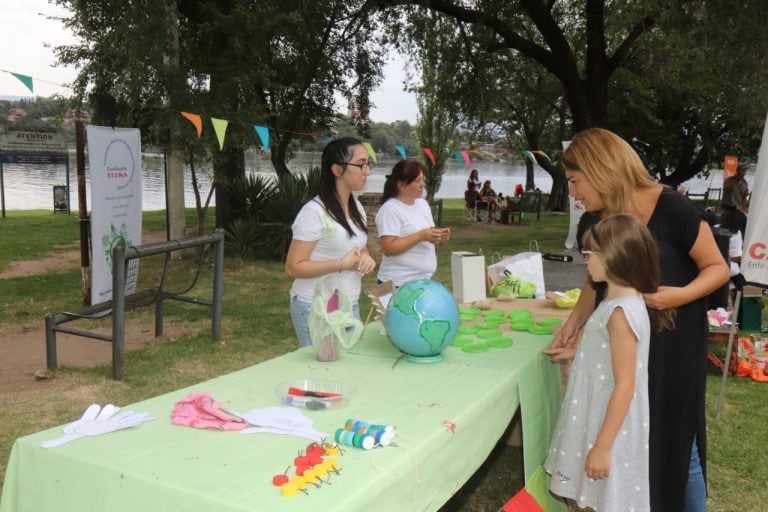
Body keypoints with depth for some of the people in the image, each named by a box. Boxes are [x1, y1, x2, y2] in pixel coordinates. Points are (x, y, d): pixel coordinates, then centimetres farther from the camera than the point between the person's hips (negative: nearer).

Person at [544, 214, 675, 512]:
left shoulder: (622, 312, -26)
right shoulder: (621, 300, 2)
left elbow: (625, 386, -25)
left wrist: (603, 446, -22)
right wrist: (577, 352, 18)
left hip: (611, 425, -9)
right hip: (601, 417, 9)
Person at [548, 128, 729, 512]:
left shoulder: (672, 209, -18)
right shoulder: (591, 223, -1)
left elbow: (717, 267, -9)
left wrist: (680, 295, -27)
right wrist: (574, 321, -3)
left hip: (672, 346, -5)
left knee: (675, 445, 9)